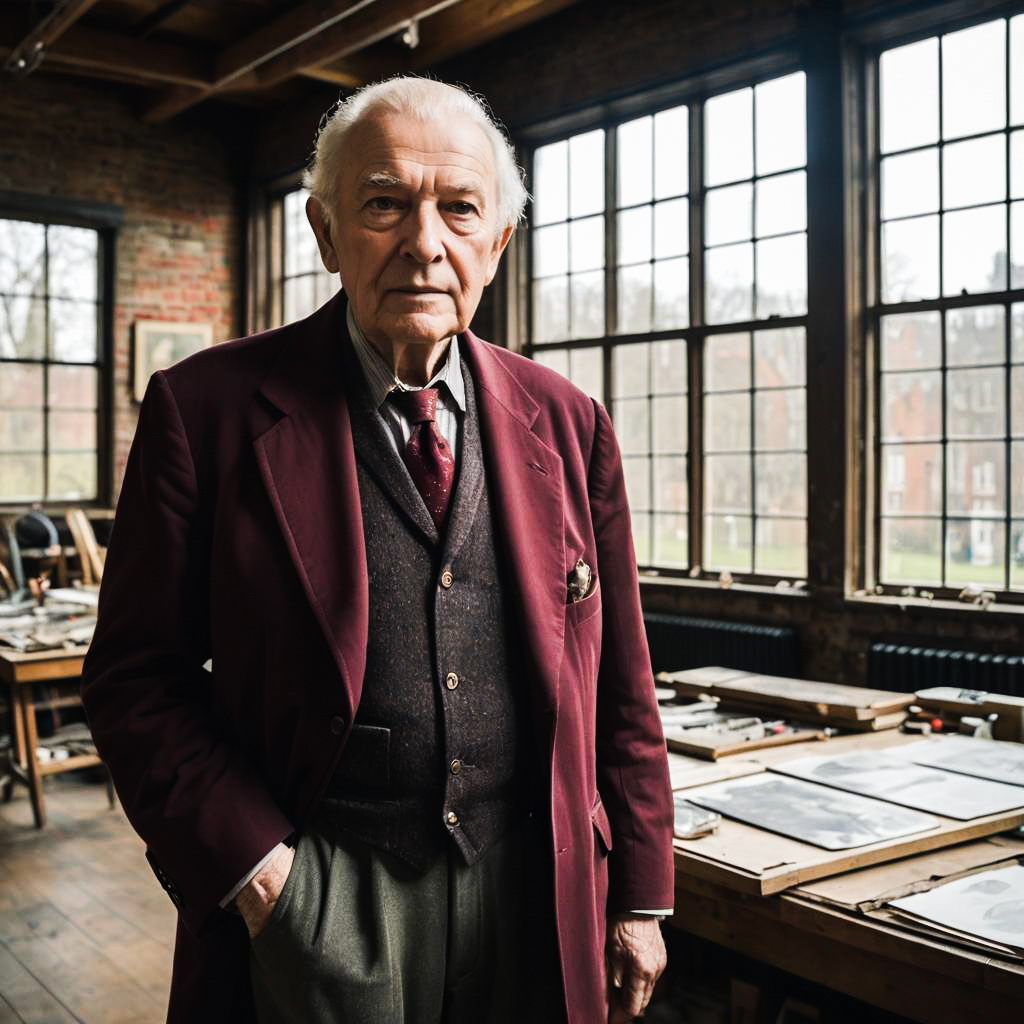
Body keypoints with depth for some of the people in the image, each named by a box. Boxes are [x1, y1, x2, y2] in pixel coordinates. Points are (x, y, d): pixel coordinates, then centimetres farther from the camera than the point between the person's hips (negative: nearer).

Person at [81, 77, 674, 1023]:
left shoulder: (567, 423, 2)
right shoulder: (207, 409, -7)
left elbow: (619, 683, 5)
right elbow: (137, 676, -4)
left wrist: (639, 897, 6)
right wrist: (249, 864, -13)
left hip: (533, 892, 3)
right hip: (312, 900, -2)